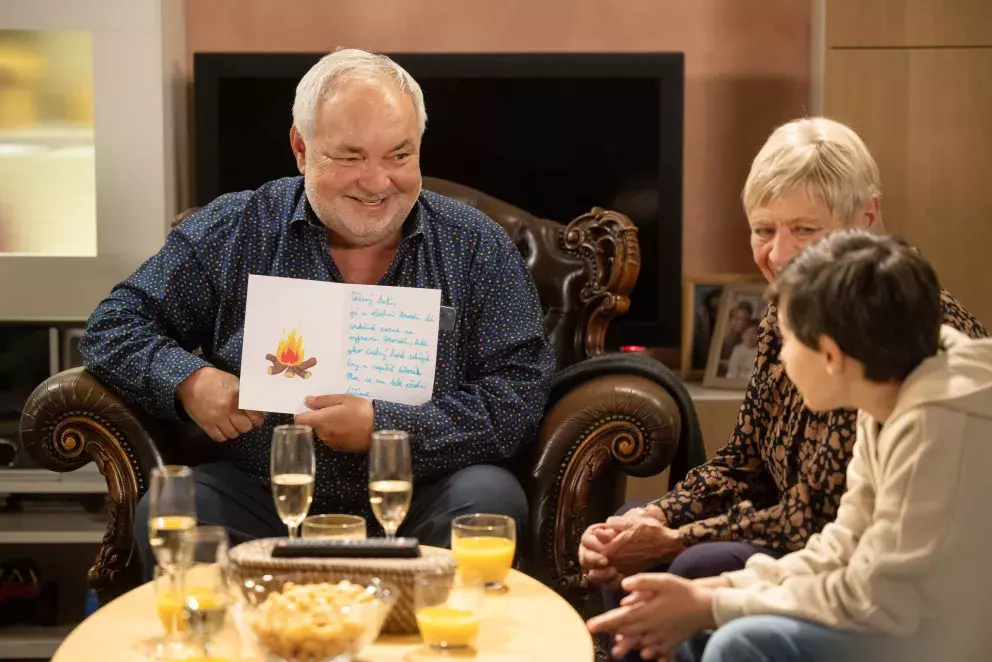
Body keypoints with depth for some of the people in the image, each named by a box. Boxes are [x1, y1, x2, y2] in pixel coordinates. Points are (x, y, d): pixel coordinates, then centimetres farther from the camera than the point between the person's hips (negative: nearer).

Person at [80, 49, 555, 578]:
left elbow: (521, 393, -5)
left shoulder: (477, 248, 3)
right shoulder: (231, 233, 5)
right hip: (260, 502, 0)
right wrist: (189, 381, -12)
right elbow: (112, 329, 9)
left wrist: (382, 427, -17)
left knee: (491, 497, -29)